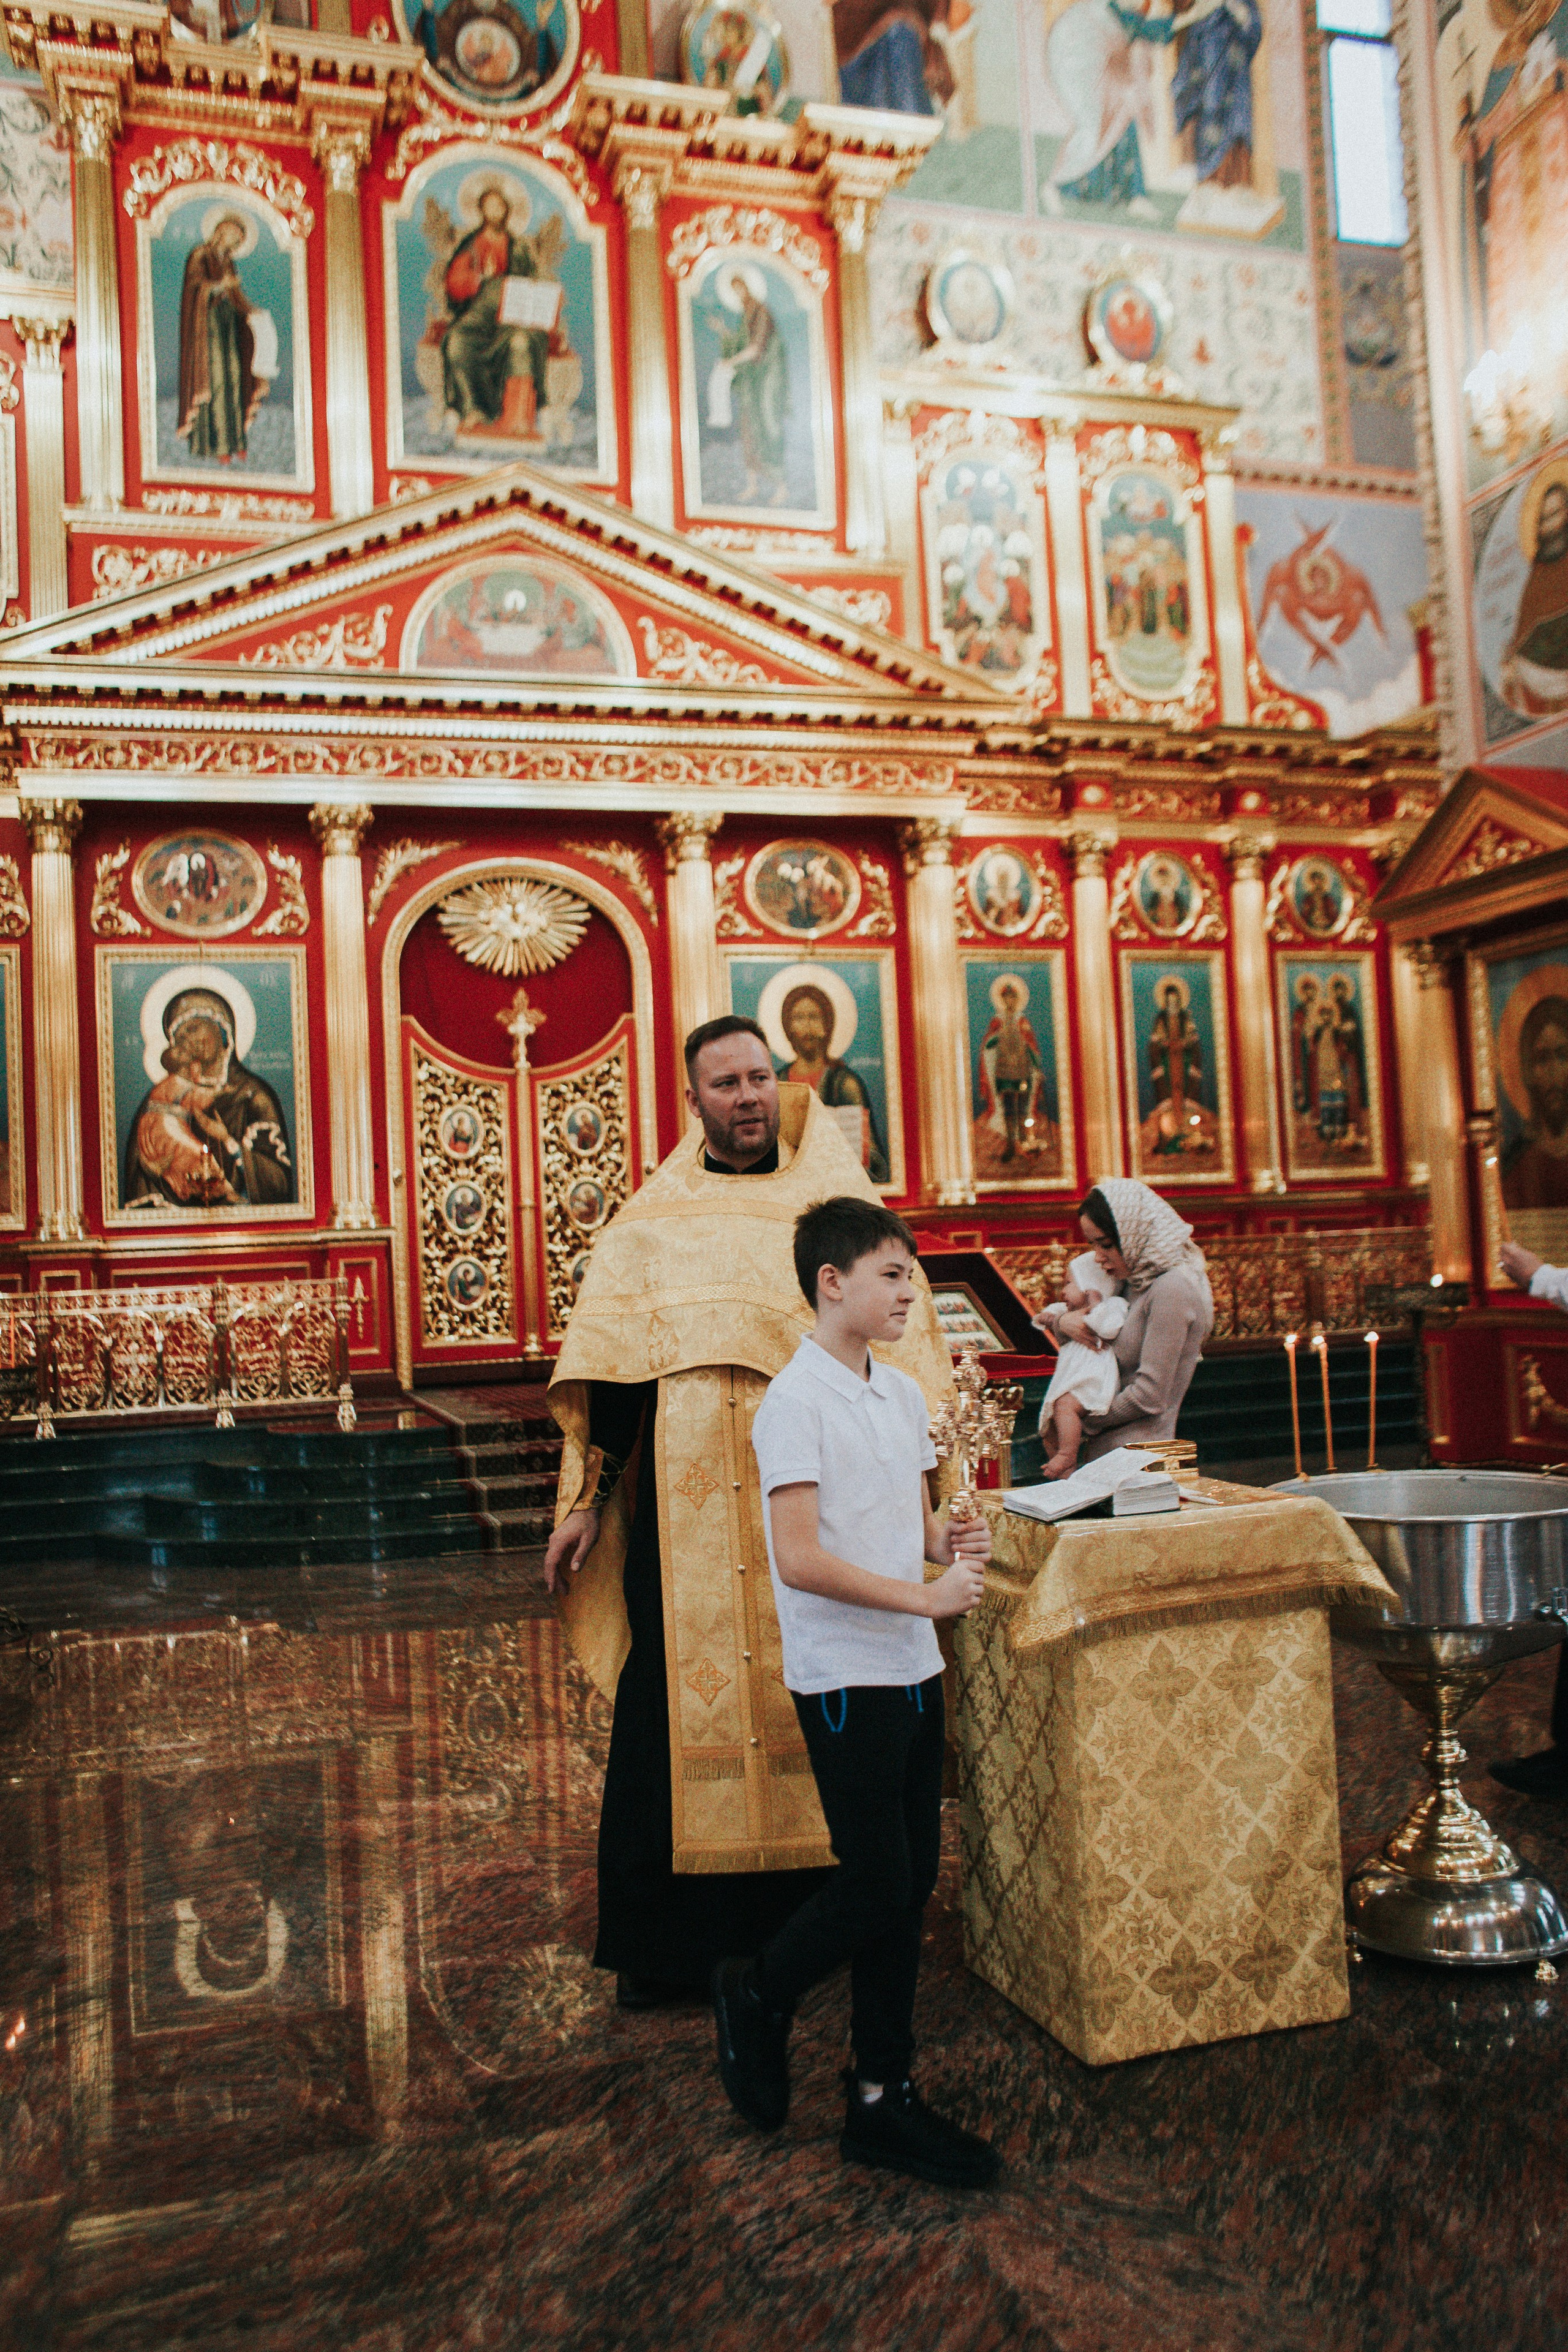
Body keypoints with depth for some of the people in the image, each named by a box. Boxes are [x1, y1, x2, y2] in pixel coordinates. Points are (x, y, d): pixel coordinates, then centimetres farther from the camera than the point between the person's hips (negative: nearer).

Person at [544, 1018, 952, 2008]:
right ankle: (665, 1939, 18)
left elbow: (901, 1349, 4)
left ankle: (808, 1920, 24)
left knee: (808, 1699, 6)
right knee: (677, 1698, 4)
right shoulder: (652, 1221, 9)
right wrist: (586, 1501, 4)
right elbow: (609, 1369, 8)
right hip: (686, 1503, 0)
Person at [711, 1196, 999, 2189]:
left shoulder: (903, 1393, 9)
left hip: (914, 1669, 8)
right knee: (876, 1885, -1)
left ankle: (884, 2097, 24)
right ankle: (758, 1995, 26)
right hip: (847, 1678, -8)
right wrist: (925, 1595, -20)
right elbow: (800, 1559, -21)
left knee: (912, 1883, 11)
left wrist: (950, 1538, -3)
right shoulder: (796, 1401, -15)